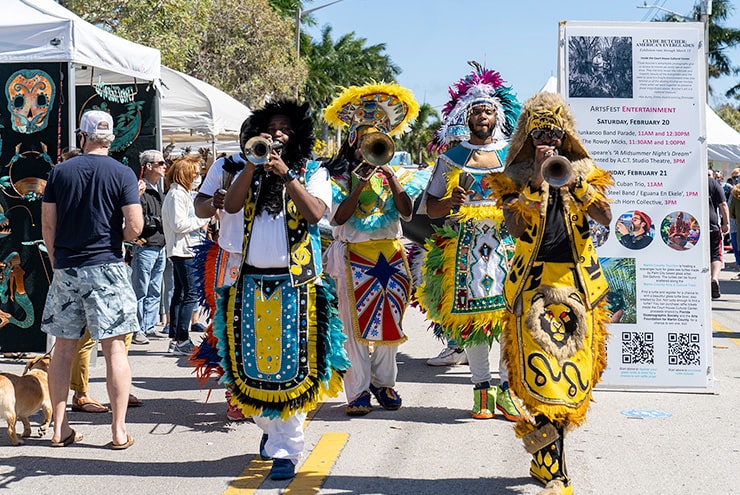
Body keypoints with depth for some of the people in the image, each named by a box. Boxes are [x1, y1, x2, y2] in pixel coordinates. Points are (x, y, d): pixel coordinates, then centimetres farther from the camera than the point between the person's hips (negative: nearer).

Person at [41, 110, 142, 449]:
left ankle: (60, 428, 15)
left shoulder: (60, 172, 3)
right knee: (114, 347, 1)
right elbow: (135, 227, -10)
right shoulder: (122, 174, -4)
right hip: (106, 267, -3)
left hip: (65, 268, 3)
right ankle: (119, 430, 0)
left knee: (64, 347, 10)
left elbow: (47, 225, 4)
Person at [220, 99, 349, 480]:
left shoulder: (313, 172, 6)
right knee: (255, 363, 7)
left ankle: (286, 449, 0)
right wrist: (253, 164, -13)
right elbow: (230, 206, -5)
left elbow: (315, 213, -13)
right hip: (252, 281, 3)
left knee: (291, 366, -5)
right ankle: (270, 426, 29)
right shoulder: (251, 173, 14)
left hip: (296, 283, -3)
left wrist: (285, 175, -18)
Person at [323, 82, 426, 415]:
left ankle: (384, 382, 21)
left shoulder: (396, 176, 10)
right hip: (353, 256, -3)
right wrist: (360, 186, -17)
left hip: (390, 255, 3)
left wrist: (391, 181, -13)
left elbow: (407, 213, -5)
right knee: (355, 325, -4)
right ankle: (358, 391, 0)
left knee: (389, 321, 8)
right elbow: (338, 218, -12)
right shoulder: (340, 177, 2)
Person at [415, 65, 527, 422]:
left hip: (507, 242, 0)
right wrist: (451, 203, -12)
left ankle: (506, 389, 3)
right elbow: (430, 207, 8)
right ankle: (481, 388, 12)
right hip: (464, 246, 0)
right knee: (471, 313, 1)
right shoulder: (452, 156, 9)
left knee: (511, 313, -7)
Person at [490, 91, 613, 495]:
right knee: (543, 374, -12)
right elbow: (514, 227, -13)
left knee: (574, 371, 4)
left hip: (578, 282, 3)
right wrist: (537, 181, -18)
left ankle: (542, 458, 20)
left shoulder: (584, 171, 10)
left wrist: (574, 182, -18)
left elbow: (605, 217, -5)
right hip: (533, 283, -3)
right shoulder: (515, 177, 3)